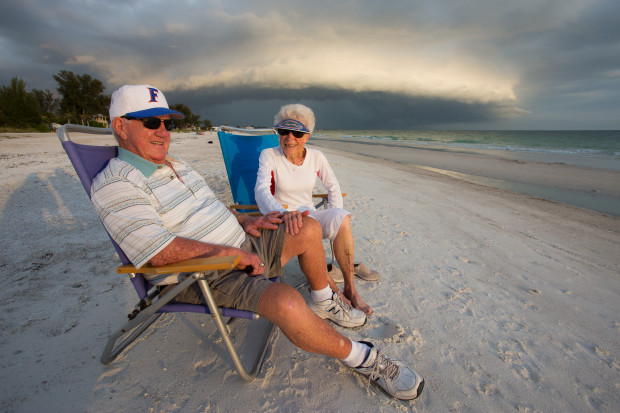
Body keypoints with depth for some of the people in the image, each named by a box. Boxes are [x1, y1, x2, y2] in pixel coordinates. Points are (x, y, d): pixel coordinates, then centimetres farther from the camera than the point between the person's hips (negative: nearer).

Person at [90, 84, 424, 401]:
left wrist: (244, 221, 5)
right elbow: (159, 252, -23)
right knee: (287, 304, -34)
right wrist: (230, 254, -20)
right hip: (209, 276, -9)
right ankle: (361, 357, -6)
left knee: (310, 230, 7)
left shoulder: (175, 165, 16)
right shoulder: (116, 183, -13)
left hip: (242, 245, 9)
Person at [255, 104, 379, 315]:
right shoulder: (269, 155, -10)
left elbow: (333, 187, 12)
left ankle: (350, 289, -18)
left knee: (341, 219, -28)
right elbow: (261, 190, -26)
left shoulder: (316, 157, 0)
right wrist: (285, 213, -47)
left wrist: (336, 219, -3)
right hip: (281, 220, -2)